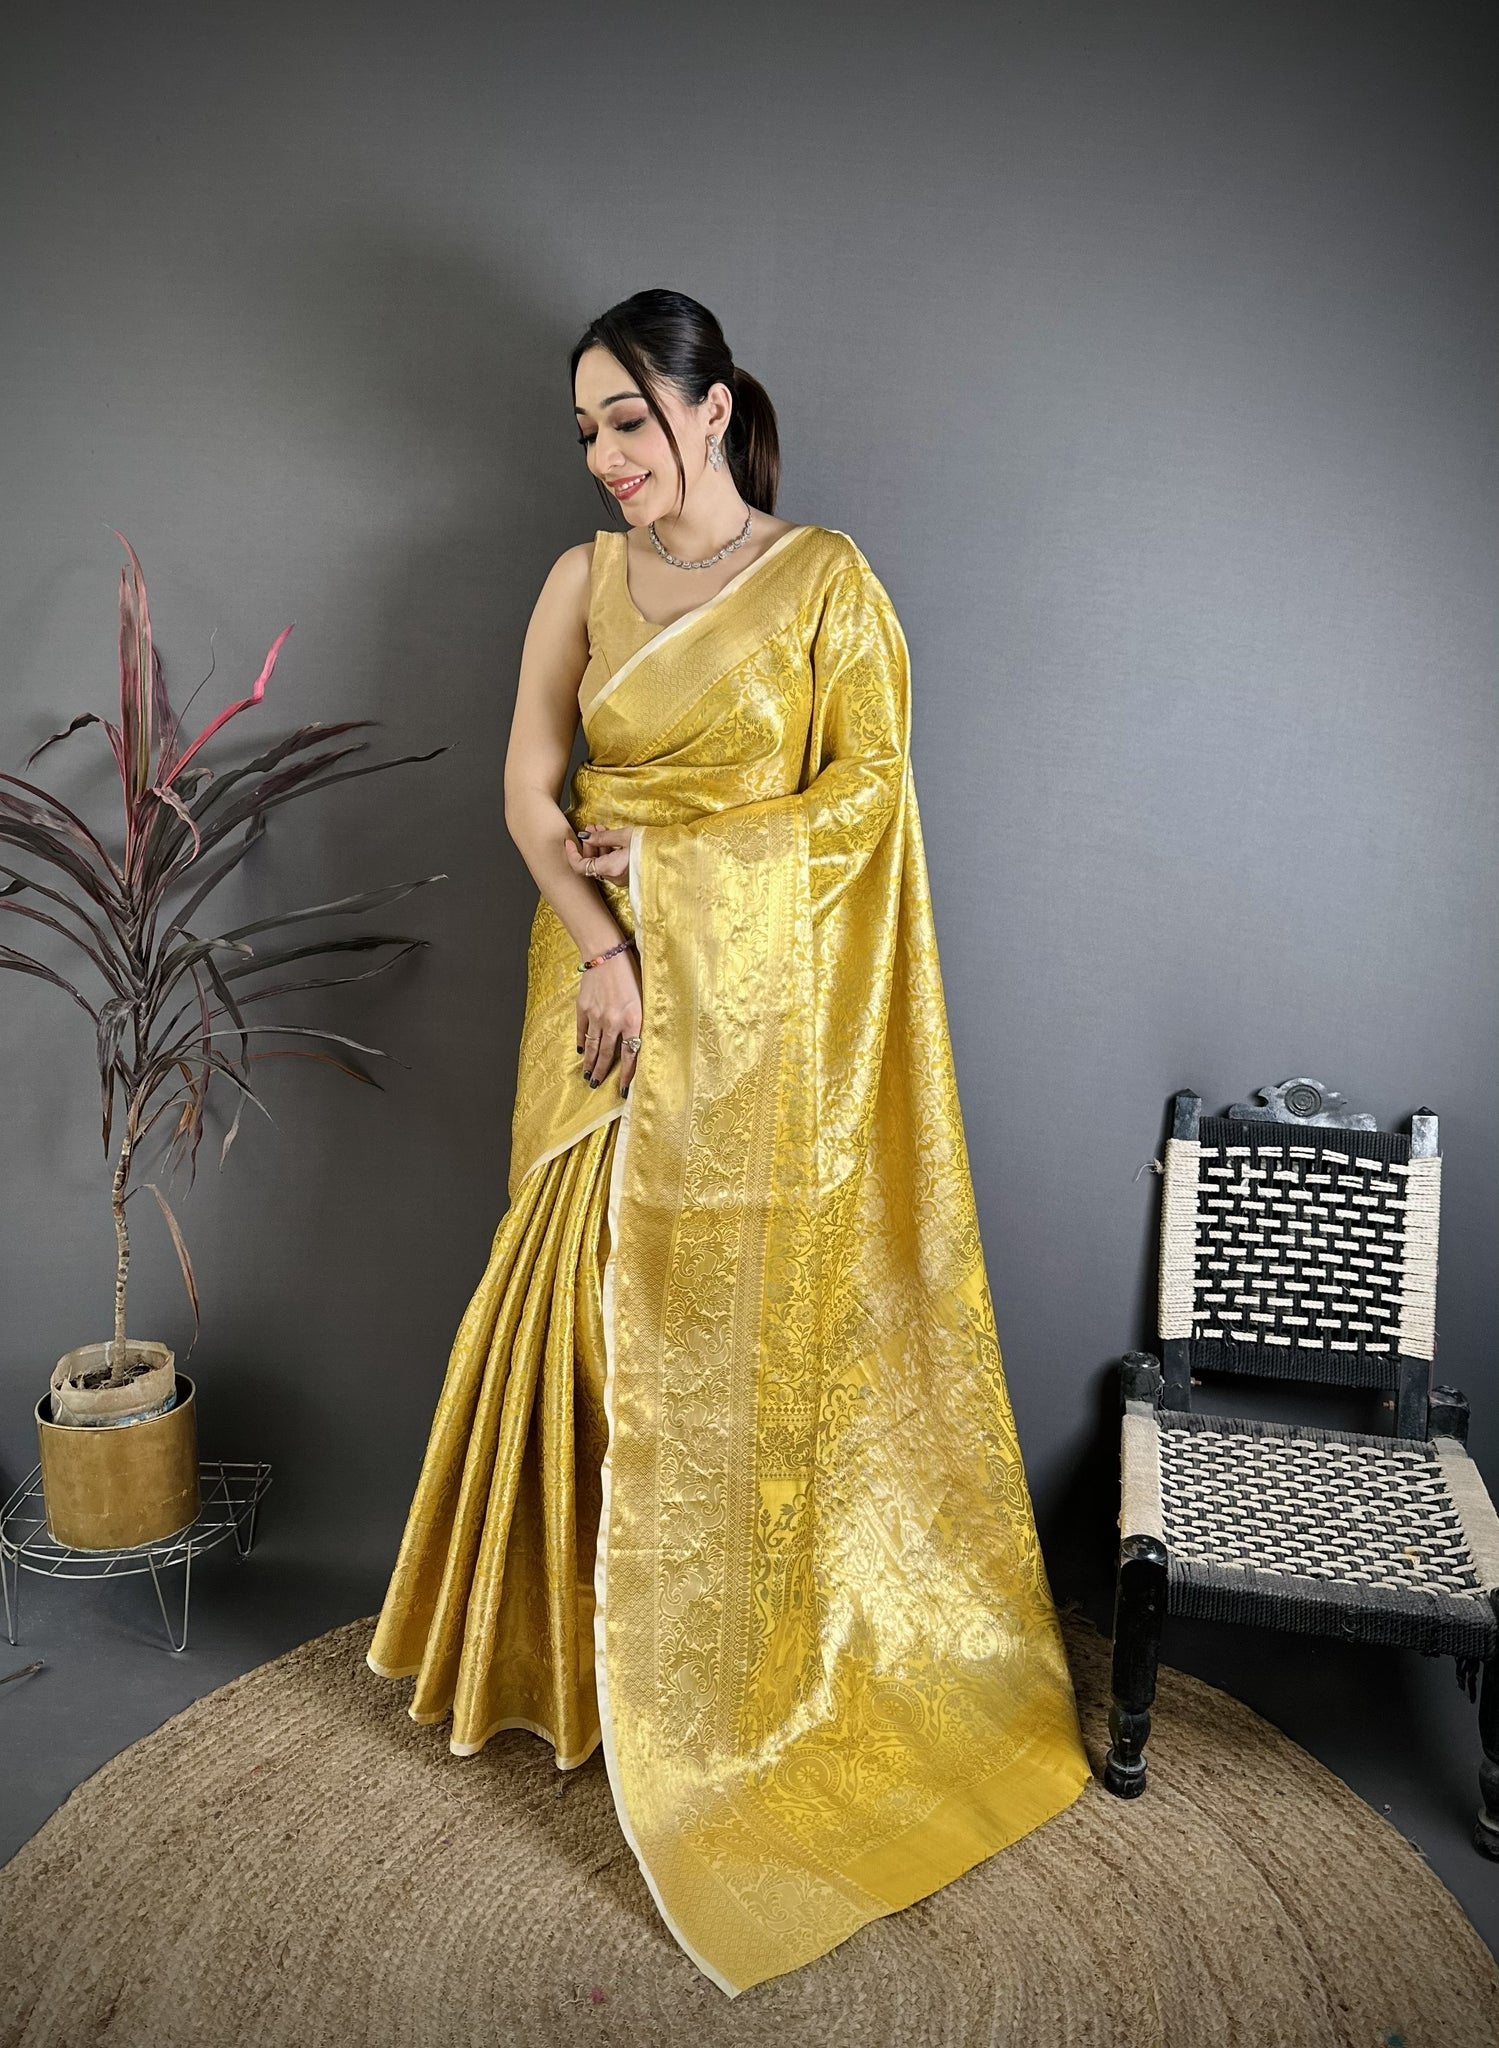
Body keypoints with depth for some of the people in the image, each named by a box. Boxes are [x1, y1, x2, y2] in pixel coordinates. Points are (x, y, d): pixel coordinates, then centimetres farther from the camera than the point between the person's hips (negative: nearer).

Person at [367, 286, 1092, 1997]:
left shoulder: (824, 578, -2)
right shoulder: (584, 579, 8)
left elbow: (870, 785, -7)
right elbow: (531, 784, 1)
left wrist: (675, 853, -12)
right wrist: (601, 947, -13)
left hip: (758, 996, -3)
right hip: (605, 978, 3)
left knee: (741, 1309, 4)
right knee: (594, 1293, 6)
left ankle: (749, 1649, 23)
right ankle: (590, 1639, 26)